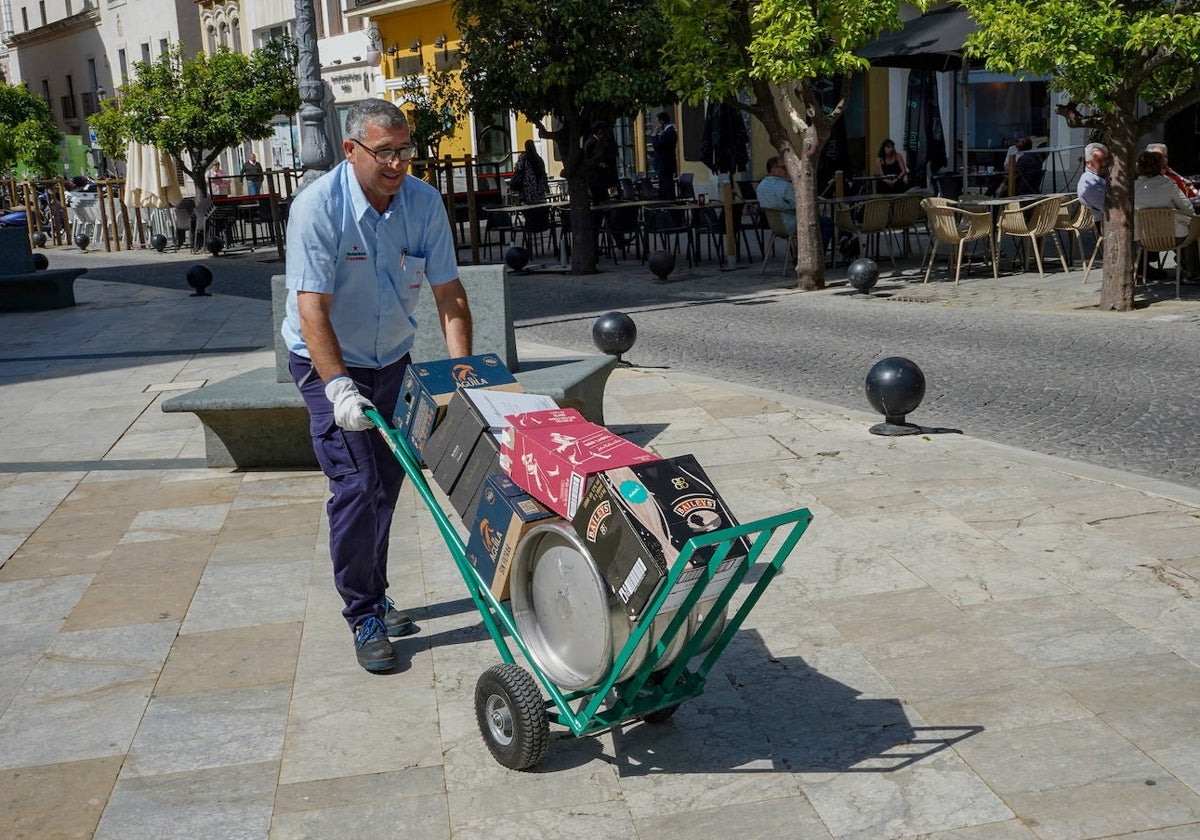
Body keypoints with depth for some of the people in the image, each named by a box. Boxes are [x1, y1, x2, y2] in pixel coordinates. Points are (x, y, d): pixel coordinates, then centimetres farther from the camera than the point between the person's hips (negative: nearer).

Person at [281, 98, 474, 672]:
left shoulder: (424, 202, -11)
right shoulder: (317, 207, -23)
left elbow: (448, 292, -8)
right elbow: (312, 308, -27)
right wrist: (339, 388, -36)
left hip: (391, 359, 5)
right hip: (328, 363, -5)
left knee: (387, 483, 10)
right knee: (355, 486, -11)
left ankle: (374, 596, 28)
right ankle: (364, 618, 0)